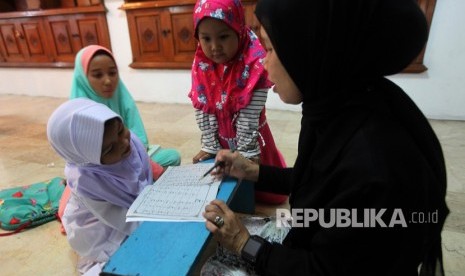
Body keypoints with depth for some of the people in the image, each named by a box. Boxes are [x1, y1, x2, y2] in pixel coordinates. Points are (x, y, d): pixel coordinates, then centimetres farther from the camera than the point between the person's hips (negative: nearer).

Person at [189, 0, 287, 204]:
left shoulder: (255, 64, -25)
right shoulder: (200, 65, -12)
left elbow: (249, 115, -25)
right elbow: (201, 110, -10)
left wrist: (246, 151, -21)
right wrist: (210, 146, -8)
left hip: (249, 137, -2)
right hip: (220, 139, 3)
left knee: (271, 194, 15)